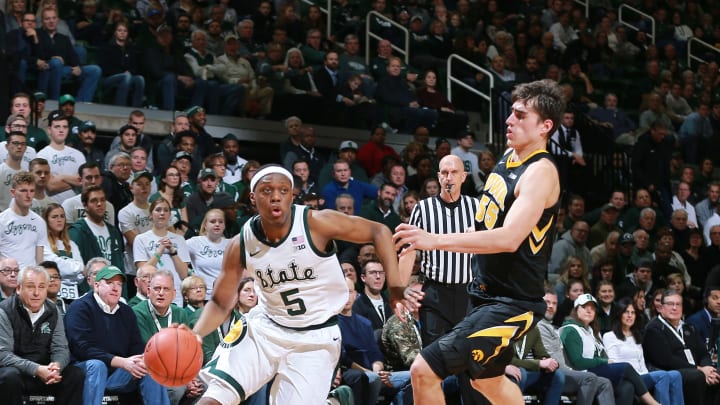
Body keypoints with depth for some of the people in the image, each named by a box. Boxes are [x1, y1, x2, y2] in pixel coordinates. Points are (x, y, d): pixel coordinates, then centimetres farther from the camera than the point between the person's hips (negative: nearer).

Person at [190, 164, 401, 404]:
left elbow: (378, 231, -10)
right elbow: (221, 304, 1)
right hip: (266, 329, 2)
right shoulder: (241, 245, -9)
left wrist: (395, 285, -20)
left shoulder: (317, 223, -18)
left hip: (316, 339, -2)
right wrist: (194, 336, -18)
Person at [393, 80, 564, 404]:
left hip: (511, 304, -10)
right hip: (487, 292, 10)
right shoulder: (510, 156, 8)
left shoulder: (540, 172, -21)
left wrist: (436, 240, -39)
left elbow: (509, 239, -34)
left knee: (424, 371, -18)